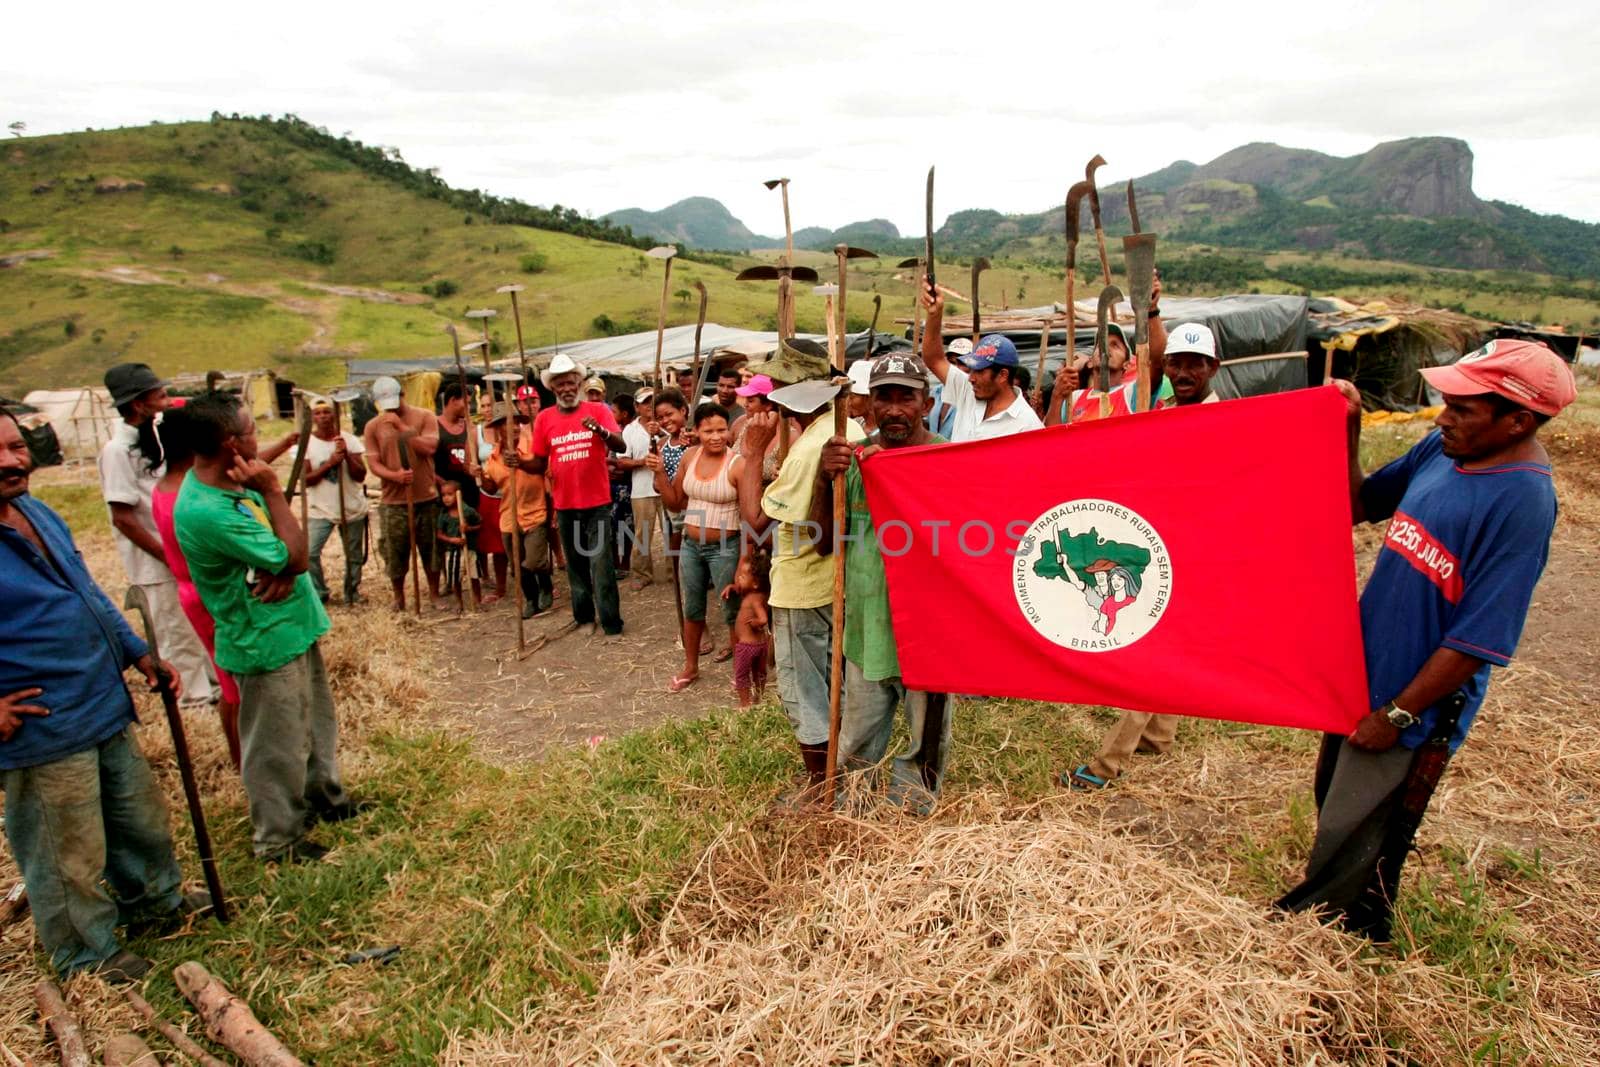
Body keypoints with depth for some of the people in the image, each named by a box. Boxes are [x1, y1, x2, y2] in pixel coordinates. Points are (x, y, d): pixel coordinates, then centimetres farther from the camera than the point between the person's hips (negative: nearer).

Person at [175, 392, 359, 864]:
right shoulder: (206, 511, -29)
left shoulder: (234, 483, 0)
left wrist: (284, 568, -19)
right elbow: (295, 555, -25)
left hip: (295, 626, 9)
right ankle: (279, 838, 27)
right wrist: (272, 491, -20)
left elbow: (292, 548, 3)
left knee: (316, 723, 25)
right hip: (266, 642, -9)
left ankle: (325, 797, 45)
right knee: (278, 745, 8)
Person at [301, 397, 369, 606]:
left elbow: (361, 476, -8)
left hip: (352, 509, 1)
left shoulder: (349, 440, -2)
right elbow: (306, 479, -10)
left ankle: (352, 592, 29)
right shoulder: (307, 443, -4)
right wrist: (330, 463, -21)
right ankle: (319, 593, 6)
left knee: (354, 556, 10)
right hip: (320, 510, -1)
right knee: (310, 553, -14)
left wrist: (347, 455, -21)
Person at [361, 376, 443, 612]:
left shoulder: (424, 417, -2)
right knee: (395, 553, 7)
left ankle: (434, 593, 25)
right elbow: (373, 463, -1)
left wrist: (401, 426, -17)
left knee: (431, 549, 9)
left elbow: (429, 448, -14)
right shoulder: (373, 427, 3)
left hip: (427, 498, -1)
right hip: (393, 501, 1)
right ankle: (398, 597, 24)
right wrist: (395, 476, -20)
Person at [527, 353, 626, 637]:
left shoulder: (598, 410, -4)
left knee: (601, 565, -3)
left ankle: (611, 624, 3)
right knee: (575, 564, 14)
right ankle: (585, 617, 27)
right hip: (565, 505, 3)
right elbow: (539, 464, 6)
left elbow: (621, 446, -17)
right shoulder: (544, 418, 2)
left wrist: (599, 430, -35)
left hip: (597, 502, -3)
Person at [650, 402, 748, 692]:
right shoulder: (690, 456, -1)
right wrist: (659, 473, -7)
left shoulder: (738, 464, -18)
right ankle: (690, 666, 38)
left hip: (724, 548, -5)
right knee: (692, 609, 19)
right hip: (690, 544, 6)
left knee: (733, 611, 7)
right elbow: (676, 502, 7)